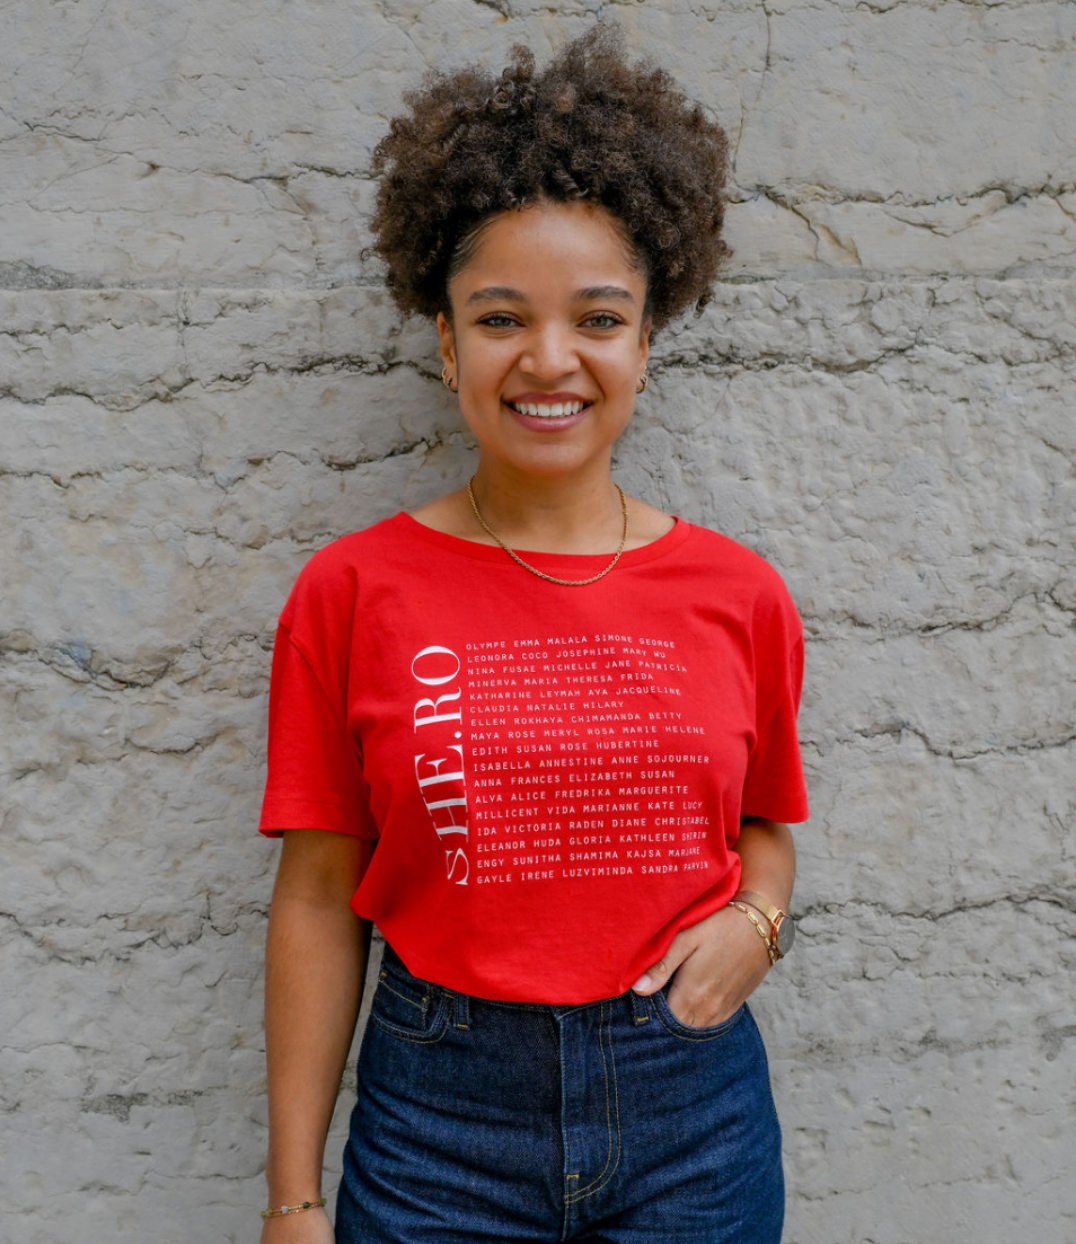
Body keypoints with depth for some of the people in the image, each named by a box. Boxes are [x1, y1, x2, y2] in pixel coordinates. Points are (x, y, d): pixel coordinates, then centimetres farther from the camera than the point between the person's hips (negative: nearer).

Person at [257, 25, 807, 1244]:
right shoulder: (353, 592, -9)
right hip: (442, 1110, -2)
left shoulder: (738, 594, -3)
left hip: (695, 1107, 2)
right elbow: (319, 898, -4)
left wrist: (756, 920, -9)